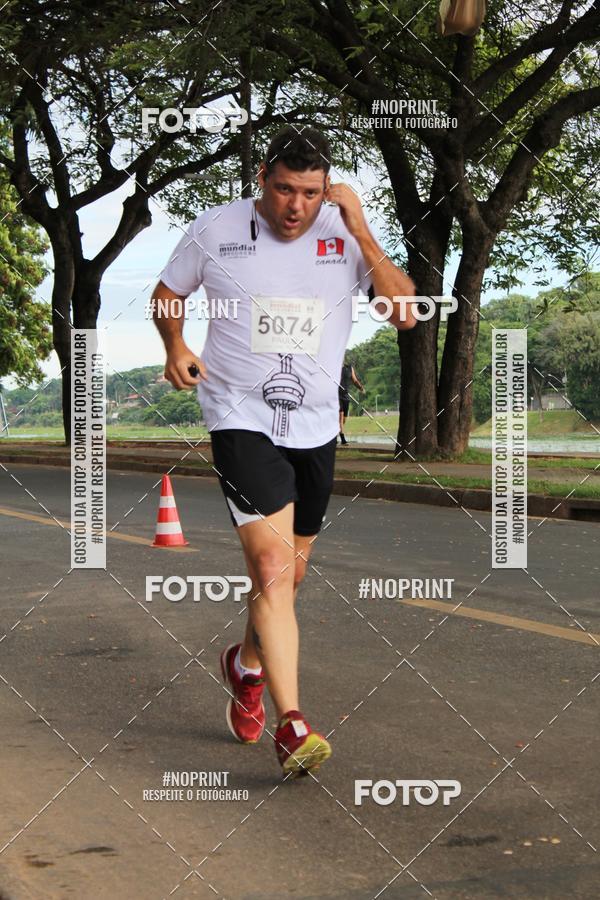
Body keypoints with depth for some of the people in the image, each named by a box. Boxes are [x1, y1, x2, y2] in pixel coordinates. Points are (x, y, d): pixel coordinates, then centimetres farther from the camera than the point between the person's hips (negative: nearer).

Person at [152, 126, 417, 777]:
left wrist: (360, 232, -17)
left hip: (315, 428, 4)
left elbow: (405, 313, -11)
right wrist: (175, 347, -6)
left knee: (288, 571, 16)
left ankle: (246, 665, 44)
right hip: (242, 421, -4)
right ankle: (291, 727, -16)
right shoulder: (215, 230, -5)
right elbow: (168, 291, 12)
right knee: (273, 567, -18)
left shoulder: (345, 235, -2)